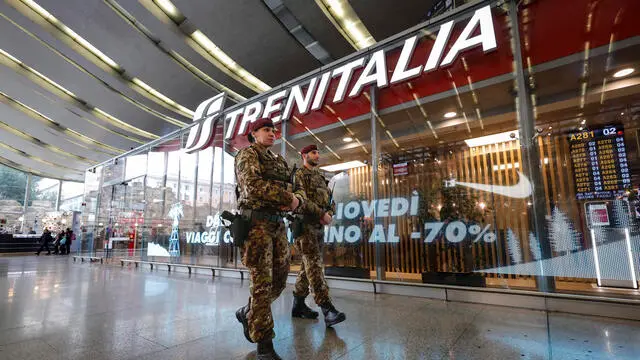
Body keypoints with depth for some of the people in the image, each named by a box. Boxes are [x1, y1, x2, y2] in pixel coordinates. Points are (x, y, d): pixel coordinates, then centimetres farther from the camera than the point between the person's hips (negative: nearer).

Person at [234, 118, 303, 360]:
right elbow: (253, 185, -18)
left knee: (279, 280, 10)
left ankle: (247, 313, 34)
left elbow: (294, 190, 16)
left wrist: (297, 199, -8)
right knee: (262, 282, -4)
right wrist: (287, 197, -14)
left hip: (278, 224, 8)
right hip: (256, 223, -7)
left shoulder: (279, 161, 21)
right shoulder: (248, 154, -1)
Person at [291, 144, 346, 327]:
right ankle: (328, 310, -18)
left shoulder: (320, 178, 21)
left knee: (308, 266, 11)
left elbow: (330, 200, 18)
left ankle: (298, 305, 22)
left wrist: (329, 214, -4)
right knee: (315, 265, -14)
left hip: (319, 227, 8)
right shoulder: (299, 175, -3)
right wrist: (322, 214, -17)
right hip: (304, 225, -8)